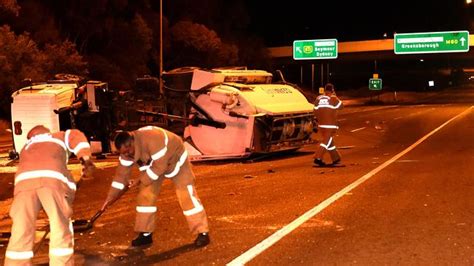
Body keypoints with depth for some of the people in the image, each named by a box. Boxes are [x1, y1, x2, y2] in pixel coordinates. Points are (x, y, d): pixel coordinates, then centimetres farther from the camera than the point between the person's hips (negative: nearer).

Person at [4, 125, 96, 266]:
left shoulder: (26, 147, 43)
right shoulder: (60, 137, 34)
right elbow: (76, 136, 13)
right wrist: (86, 160, 2)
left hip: (24, 180, 3)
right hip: (52, 178, -3)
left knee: (21, 234, 6)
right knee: (61, 230, 5)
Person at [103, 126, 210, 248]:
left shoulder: (153, 139, -42)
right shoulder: (126, 149, -18)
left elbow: (160, 166, -37)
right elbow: (122, 172, -10)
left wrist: (141, 180, -29)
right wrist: (111, 196, -12)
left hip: (176, 160, -6)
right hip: (153, 165, 6)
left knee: (186, 195, -10)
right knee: (145, 195, -3)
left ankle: (202, 233, -3)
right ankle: (146, 234, 7)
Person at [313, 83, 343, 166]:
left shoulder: (318, 98, 6)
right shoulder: (333, 99, -9)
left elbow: (315, 111, 6)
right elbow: (340, 106, 4)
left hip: (321, 124, 6)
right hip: (330, 125, -6)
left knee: (330, 141, 16)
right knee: (326, 142, -5)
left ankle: (336, 158, 25)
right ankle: (318, 158, -16)